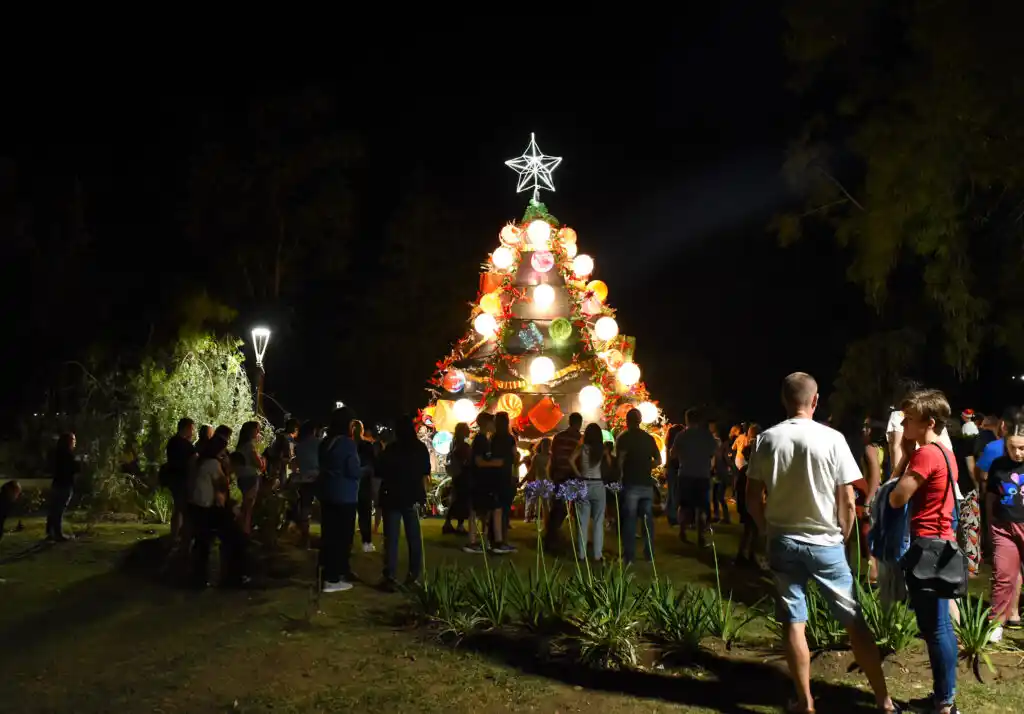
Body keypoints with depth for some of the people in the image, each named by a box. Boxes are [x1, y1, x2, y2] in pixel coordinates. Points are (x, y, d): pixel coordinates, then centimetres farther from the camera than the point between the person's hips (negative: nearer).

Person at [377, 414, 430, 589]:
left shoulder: (391, 450, -9)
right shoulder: (421, 448, 0)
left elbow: (381, 473, -2)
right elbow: (425, 474, 7)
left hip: (393, 497, -3)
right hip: (413, 497, 3)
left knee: (391, 538, 0)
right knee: (414, 536, 13)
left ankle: (390, 576, -6)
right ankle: (415, 573, 17)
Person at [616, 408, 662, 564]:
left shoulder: (624, 437, -4)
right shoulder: (649, 438, 9)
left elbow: (620, 460, -12)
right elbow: (658, 461, 8)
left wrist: (620, 474, 3)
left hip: (631, 483, -4)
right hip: (647, 483, 4)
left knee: (629, 519, 0)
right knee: (648, 518, 11)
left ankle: (629, 555, 0)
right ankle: (650, 554, 15)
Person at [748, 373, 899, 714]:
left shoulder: (766, 440, -5)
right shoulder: (832, 439, -10)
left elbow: (753, 498, -1)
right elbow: (848, 501, -6)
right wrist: (843, 535, 10)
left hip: (783, 542, 2)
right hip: (824, 542, -1)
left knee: (793, 622, 8)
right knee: (855, 621, 10)